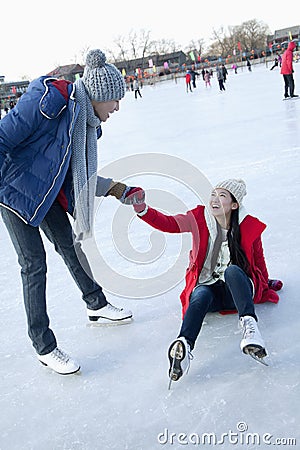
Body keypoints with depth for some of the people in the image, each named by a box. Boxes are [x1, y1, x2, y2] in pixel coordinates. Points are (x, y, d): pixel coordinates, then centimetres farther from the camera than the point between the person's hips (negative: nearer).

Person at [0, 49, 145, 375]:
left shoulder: (86, 121, 4)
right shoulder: (52, 99, -25)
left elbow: (79, 177, 9)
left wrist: (115, 189, 4)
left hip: (48, 192, 8)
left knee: (68, 242, 16)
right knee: (34, 262, -5)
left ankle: (96, 304, 37)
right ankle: (44, 347, 6)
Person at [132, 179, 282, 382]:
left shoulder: (250, 227, -3)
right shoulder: (199, 218, 0)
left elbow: (259, 262, 12)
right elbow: (168, 223, -10)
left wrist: (263, 287, 12)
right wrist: (142, 209, -25)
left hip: (237, 289, -1)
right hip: (206, 287, 1)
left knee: (232, 271, -35)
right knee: (201, 296, -35)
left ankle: (250, 326, -53)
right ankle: (184, 345, -57)